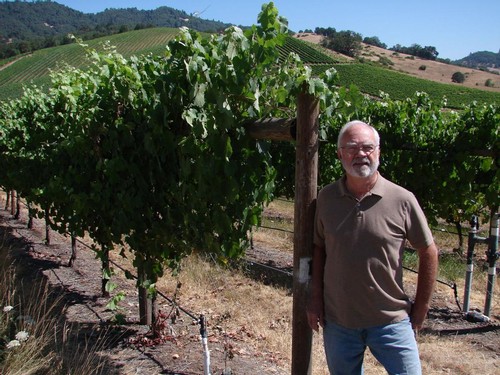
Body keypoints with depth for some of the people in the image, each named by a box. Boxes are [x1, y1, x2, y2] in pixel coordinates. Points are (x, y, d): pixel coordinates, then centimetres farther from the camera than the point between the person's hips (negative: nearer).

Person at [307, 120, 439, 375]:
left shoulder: (402, 200, -11)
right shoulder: (326, 198, -3)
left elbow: (428, 253, -1)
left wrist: (420, 309, 2)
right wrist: (315, 298, 3)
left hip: (390, 322, -2)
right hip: (337, 320, 3)